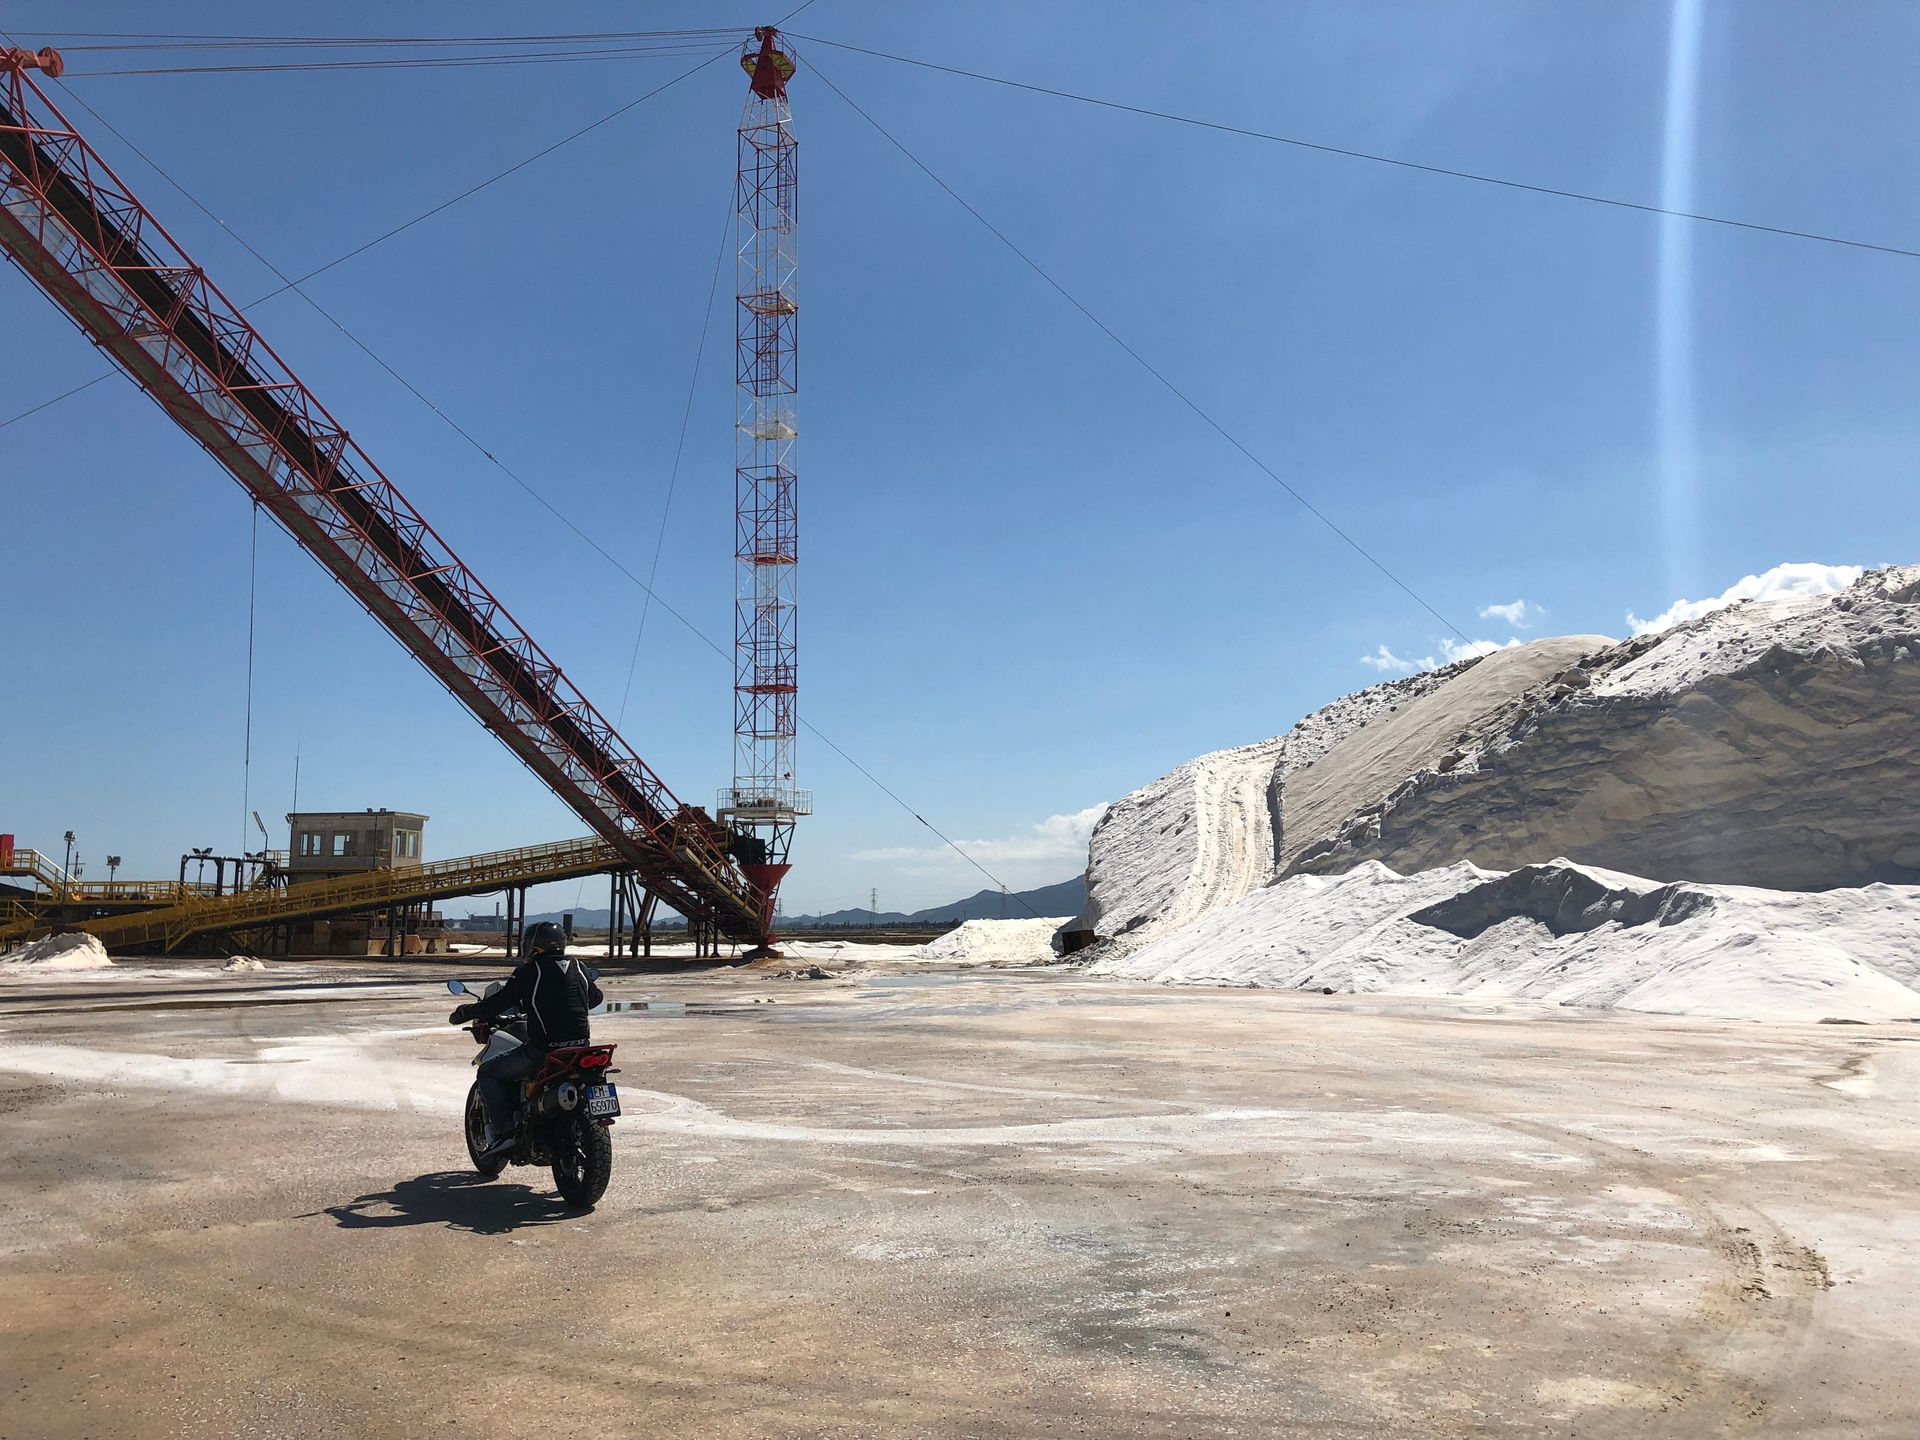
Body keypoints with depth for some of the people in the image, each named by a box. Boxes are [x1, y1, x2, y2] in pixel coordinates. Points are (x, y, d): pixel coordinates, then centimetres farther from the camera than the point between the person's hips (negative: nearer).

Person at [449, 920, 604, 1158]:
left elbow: (499, 1002, -5)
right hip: (581, 1048, 6)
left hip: (544, 1049, -6)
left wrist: (464, 1013, 10)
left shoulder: (529, 971, -5)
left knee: (488, 1073, 9)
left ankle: (504, 1131, -3)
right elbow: (596, 997, 26)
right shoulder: (578, 967, 11)